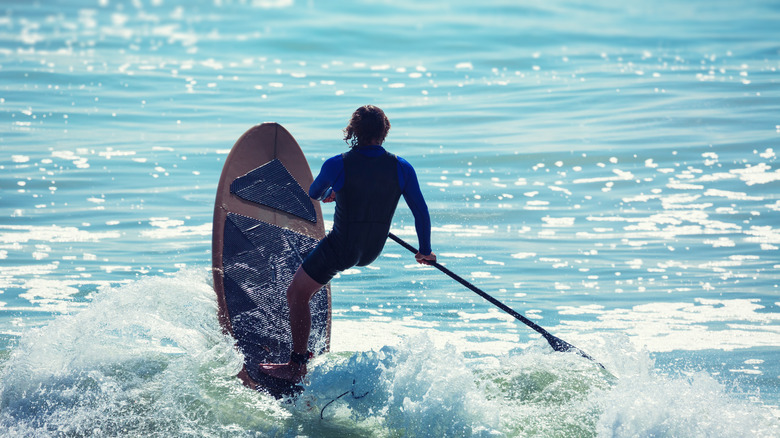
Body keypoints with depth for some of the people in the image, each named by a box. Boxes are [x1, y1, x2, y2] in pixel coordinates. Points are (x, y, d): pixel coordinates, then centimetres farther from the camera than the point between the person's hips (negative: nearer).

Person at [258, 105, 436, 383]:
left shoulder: (337, 166, -20)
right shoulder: (402, 169, -14)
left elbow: (314, 194, 2)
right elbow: (421, 212, -4)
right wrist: (425, 252, 12)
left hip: (340, 249, -5)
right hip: (374, 251, 5)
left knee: (297, 295, 10)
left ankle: (297, 366, 14)